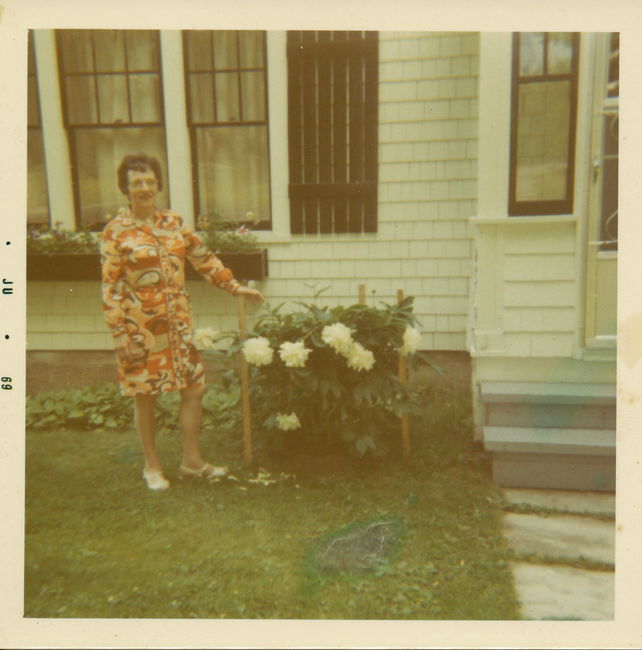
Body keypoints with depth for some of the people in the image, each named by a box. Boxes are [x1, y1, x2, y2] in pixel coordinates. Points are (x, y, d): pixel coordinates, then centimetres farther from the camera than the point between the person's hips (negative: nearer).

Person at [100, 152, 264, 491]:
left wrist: (236, 287, 11)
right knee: (145, 396, 7)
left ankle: (191, 460, 22)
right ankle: (152, 466, 24)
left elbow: (204, 258, 14)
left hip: (178, 323, 5)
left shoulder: (174, 222, 7)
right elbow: (110, 288, -9)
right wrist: (120, 333, -13)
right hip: (140, 326, -5)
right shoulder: (116, 231, -7)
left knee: (194, 387, 6)